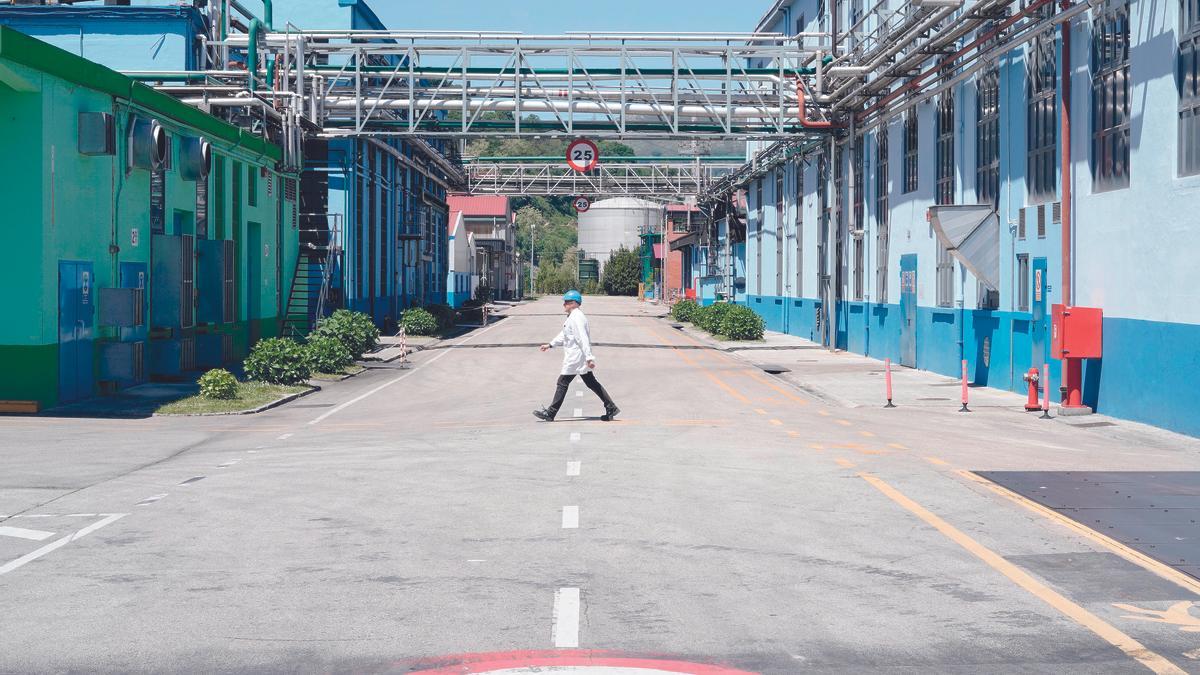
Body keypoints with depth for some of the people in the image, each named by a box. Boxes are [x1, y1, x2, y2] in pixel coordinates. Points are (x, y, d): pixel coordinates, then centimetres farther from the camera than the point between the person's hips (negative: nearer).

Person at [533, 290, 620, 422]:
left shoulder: (576, 318, -18)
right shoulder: (573, 317, 15)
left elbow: (583, 339, -24)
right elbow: (564, 335, 27)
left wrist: (589, 358, -28)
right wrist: (550, 344, 25)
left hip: (575, 357, -10)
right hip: (581, 357, 10)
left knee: (562, 382, -3)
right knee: (591, 383, 12)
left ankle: (550, 413, 4)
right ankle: (611, 408, 11)